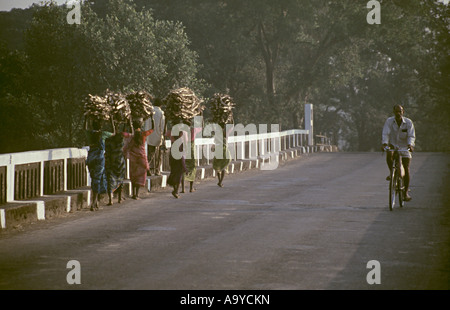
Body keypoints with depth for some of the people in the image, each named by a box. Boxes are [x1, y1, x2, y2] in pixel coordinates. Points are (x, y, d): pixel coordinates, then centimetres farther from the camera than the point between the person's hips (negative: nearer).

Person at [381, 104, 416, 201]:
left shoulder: (408, 122, -7)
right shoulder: (389, 121, -8)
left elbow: (411, 136, -13)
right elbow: (385, 134, -17)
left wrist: (410, 145, -34)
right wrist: (384, 143, -36)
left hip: (404, 147, 0)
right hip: (393, 145, 0)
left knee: (406, 169, -7)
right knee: (389, 155, -36)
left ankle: (406, 192, 3)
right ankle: (392, 173, -11)